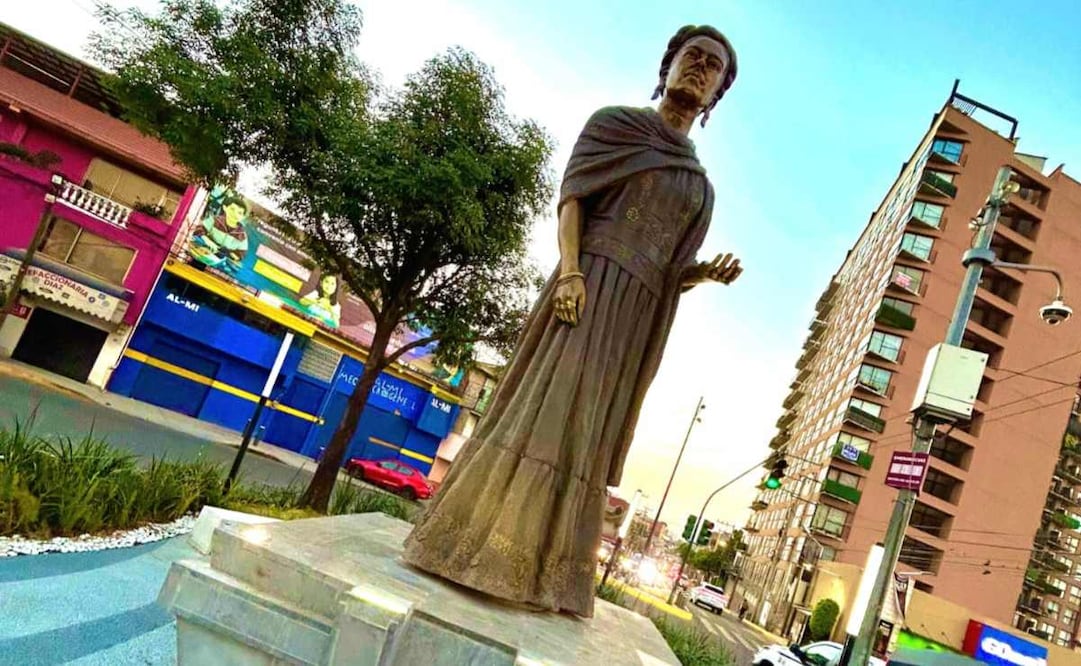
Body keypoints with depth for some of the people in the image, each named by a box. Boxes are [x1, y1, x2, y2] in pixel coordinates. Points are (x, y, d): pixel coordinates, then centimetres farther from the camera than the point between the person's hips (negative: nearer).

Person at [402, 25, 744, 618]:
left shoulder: (700, 187, 23)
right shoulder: (616, 121, 11)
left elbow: (667, 273, 19)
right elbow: (571, 194, -2)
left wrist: (708, 273, -3)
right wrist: (569, 272, -18)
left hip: (639, 316, 5)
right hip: (591, 286, -5)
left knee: (585, 435, 1)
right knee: (545, 411, -15)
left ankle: (530, 568, 6)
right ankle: (475, 545, -9)